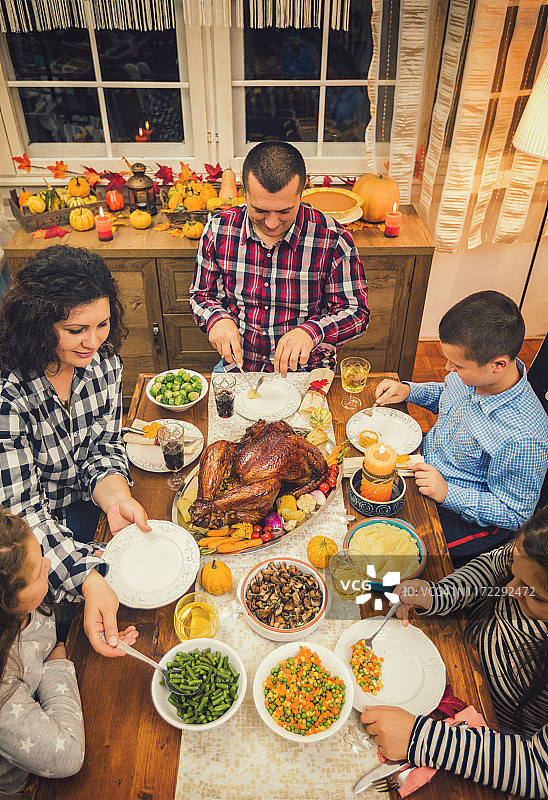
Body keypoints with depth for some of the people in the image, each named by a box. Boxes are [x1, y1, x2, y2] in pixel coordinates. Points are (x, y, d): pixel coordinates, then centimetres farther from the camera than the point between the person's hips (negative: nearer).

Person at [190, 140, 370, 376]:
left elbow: (356, 311, -9)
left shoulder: (334, 240, -13)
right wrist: (217, 319, -18)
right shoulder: (219, 230, -6)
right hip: (238, 364, 3)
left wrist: (311, 331, -29)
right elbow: (201, 295, 6)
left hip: (308, 369, -2)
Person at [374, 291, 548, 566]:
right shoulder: (476, 373, -14)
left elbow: (514, 514, -22)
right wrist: (408, 390, -6)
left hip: (467, 518, -7)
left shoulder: (522, 440, -36)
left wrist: (447, 493, -30)